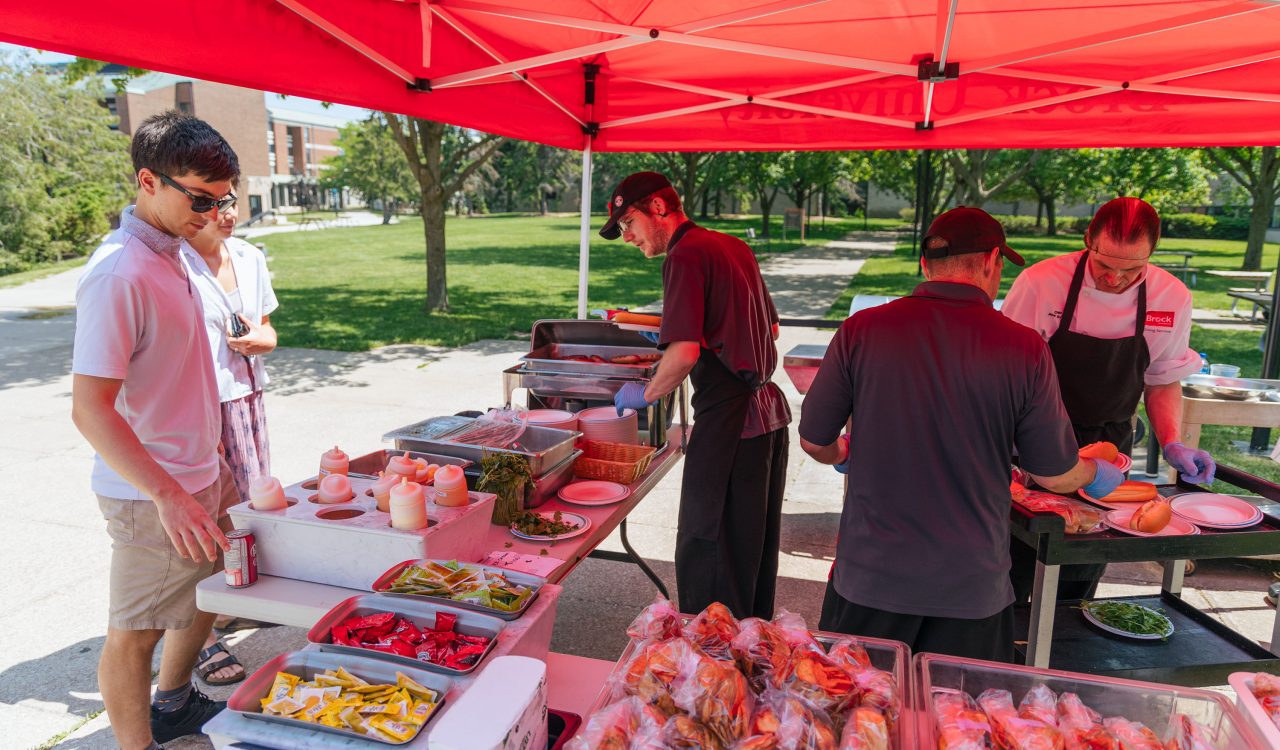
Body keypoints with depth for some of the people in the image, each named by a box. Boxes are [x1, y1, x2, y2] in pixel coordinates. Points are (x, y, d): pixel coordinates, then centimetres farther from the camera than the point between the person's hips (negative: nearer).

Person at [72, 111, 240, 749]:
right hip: (152, 494, -9)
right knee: (135, 634, 7)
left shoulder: (170, 254, 7)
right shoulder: (119, 273, -22)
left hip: (201, 476, 10)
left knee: (206, 595, 24)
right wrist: (167, 495, -30)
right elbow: (90, 409, -25)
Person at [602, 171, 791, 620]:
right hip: (769, 411, 10)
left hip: (728, 423, -10)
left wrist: (646, 394, -7)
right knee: (755, 547, 20)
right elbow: (771, 329, 24)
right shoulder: (736, 247, 15)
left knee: (704, 552, 2)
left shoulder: (685, 256, -12)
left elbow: (685, 352, -22)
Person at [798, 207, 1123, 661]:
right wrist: (1098, 474, 22)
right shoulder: (1025, 348, -10)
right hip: (972, 590, 0)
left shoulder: (861, 330, -9)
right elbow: (1055, 475, -1)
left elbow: (814, 441, -1)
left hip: (869, 577, 1)